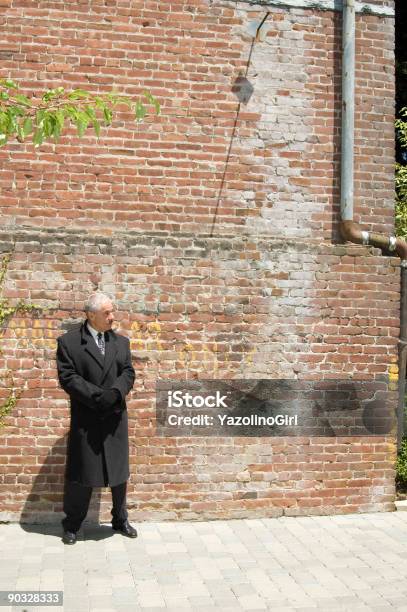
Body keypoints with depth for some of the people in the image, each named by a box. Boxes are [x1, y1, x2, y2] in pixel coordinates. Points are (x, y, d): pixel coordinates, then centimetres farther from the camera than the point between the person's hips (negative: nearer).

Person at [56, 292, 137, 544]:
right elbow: (67, 377, -12)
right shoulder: (69, 342, -4)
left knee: (119, 472, 13)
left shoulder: (121, 342, 9)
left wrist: (114, 393, -18)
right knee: (80, 475, 5)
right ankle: (72, 524, 21)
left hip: (116, 418, 4)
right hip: (86, 420, -4)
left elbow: (128, 373, 2)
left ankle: (121, 519, 29)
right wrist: (98, 397, -19)